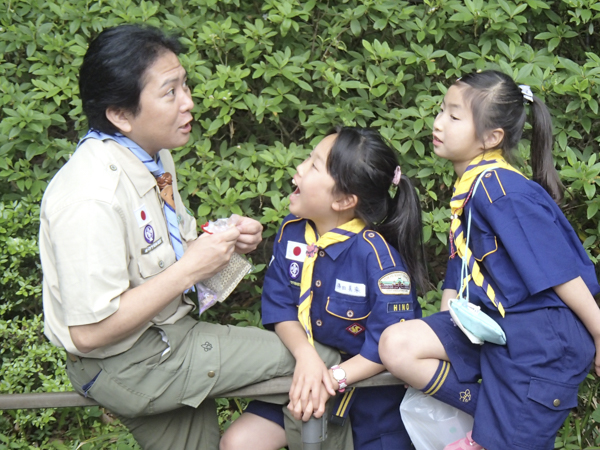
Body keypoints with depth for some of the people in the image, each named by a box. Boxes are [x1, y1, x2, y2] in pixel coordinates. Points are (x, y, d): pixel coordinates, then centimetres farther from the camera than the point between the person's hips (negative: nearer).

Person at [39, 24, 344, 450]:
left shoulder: (155, 156, 1)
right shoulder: (91, 195, -29)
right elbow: (90, 332, -28)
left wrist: (228, 238, -5)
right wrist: (190, 268, -25)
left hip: (167, 332, 9)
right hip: (126, 364, -9)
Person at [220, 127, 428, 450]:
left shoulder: (376, 253, -25)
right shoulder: (291, 232, -6)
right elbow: (279, 306, -4)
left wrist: (334, 378, -26)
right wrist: (306, 356, -21)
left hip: (372, 376, -5)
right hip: (309, 370, 5)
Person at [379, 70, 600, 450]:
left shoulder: (499, 188, -19)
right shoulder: (467, 189, 10)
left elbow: (559, 270, -17)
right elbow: (459, 272, 18)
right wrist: (442, 339, 16)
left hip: (542, 335, -8)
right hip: (489, 324, 9)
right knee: (397, 345, -7)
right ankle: (489, 418, 3)